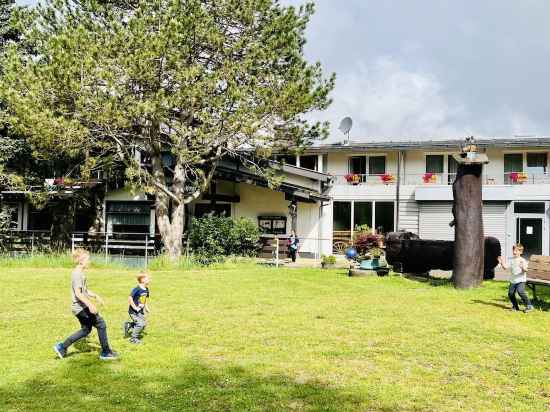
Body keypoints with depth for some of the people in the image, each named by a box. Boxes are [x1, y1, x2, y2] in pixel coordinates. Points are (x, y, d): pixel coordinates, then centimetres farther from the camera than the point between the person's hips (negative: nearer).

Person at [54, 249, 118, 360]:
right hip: (81, 307, -10)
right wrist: (90, 304, -30)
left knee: (86, 330, 18)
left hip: (81, 307, 10)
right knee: (101, 324, -3)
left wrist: (95, 296, 18)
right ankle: (105, 352, 5)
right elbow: (78, 293, -26)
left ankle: (62, 347, 19)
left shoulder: (81, 273, 13)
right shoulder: (77, 274, -18)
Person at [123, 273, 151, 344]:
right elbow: (130, 298, -25)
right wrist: (135, 307, -22)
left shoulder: (146, 290, 3)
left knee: (144, 324, 8)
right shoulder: (137, 289, -23)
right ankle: (133, 339, 2)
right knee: (140, 323, -16)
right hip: (134, 311, -8)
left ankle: (128, 325, 25)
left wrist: (146, 307, 13)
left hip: (141, 311, 9)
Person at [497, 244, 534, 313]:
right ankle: (515, 306, 22)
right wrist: (501, 263, -7)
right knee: (511, 293, 2)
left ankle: (529, 305, -9)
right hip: (513, 280, 6)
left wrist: (523, 267, -34)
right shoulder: (511, 260, 9)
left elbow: (525, 270, -13)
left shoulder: (522, 260, -6)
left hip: (521, 280, -6)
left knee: (520, 291, -23)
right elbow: (506, 267, 5)